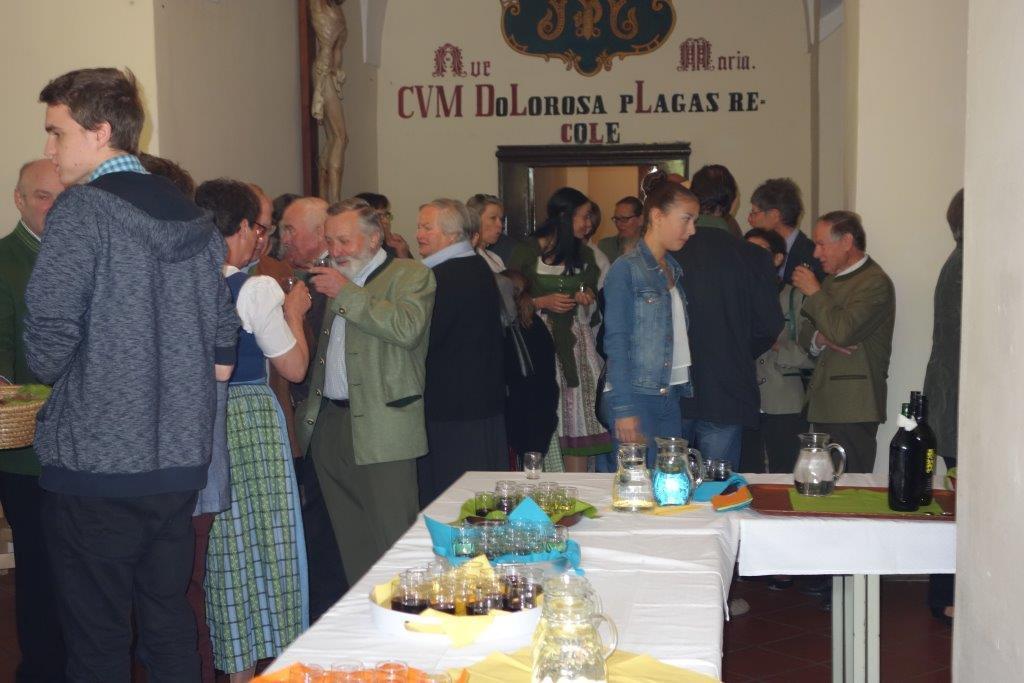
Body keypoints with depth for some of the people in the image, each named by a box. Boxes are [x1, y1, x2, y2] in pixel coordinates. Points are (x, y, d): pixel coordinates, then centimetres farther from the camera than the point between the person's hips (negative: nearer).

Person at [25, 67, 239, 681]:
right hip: (182, 461, 7)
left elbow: (49, 341, -17)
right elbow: (223, 356, 10)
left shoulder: (82, 210, -12)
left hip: (95, 467, -6)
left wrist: (50, 373, 4)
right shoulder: (197, 219, 9)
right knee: (171, 625, 17)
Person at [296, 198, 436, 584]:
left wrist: (347, 294, -16)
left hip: (380, 427, -7)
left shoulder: (410, 275, -2)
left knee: (391, 538, -6)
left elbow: (408, 328, -21)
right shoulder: (334, 280, 20)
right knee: (350, 542, 11)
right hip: (329, 423, 7)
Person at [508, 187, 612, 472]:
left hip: (576, 340, 5)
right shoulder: (526, 252, -1)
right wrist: (543, 302, -14)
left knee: (578, 411, -2)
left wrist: (586, 297, 4)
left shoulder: (584, 255, 16)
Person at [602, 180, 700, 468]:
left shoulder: (674, 269, 16)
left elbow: (679, 338, 15)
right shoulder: (626, 269, -6)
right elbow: (616, 341, -11)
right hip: (636, 397, -7)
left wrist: (684, 391, 6)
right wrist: (624, 409, -16)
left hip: (671, 397, 7)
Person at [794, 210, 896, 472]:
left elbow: (842, 332, -24)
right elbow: (806, 333, 20)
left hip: (854, 409, -8)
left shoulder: (875, 283, -11)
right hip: (825, 405, 8)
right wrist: (820, 339, -4)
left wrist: (814, 292, -11)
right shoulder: (832, 279, 19)